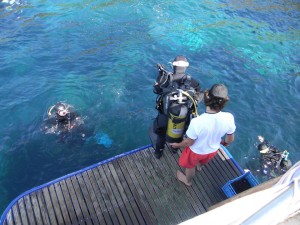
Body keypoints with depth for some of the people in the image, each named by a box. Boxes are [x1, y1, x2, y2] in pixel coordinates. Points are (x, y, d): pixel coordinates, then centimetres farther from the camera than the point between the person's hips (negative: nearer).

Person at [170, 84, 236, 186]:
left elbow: (189, 142, -24)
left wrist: (178, 145, -3)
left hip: (196, 151, -3)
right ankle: (199, 166, 72)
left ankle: (188, 181, 61)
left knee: (190, 166, 31)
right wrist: (225, 142, 13)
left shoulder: (197, 122, -42)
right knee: (203, 160, 39)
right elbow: (230, 139, -11)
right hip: (213, 150, 3)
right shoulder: (229, 118, -30)